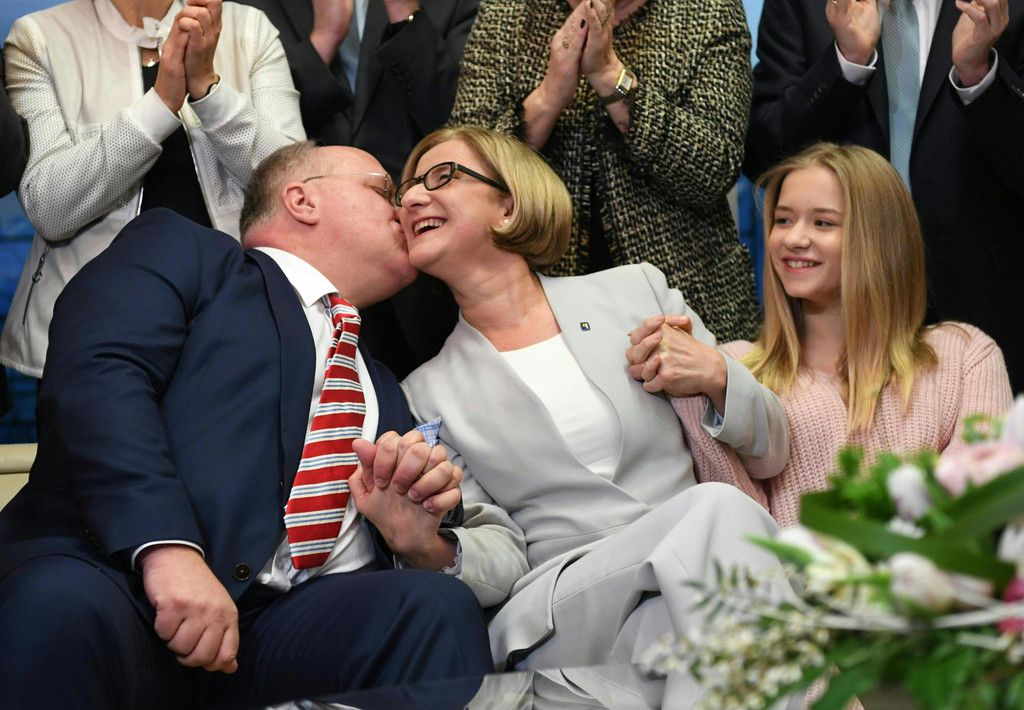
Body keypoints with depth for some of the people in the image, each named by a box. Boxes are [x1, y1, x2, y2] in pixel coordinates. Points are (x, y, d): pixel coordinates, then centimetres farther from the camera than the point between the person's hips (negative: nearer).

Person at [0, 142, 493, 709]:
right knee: (62, 607, -37)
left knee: (439, 607, -25)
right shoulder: (180, 251, 14)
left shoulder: (382, 389, 33)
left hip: (293, 624, 4)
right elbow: (94, 375, -6)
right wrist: (167, 546, -22)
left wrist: (421, 539, 2)